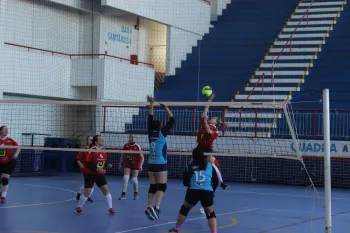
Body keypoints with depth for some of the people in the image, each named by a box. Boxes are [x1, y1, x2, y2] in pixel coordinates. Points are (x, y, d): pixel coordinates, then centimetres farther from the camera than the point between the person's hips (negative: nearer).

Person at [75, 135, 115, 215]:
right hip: (90, 174, -5)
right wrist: (96, 169, -27)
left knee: (106, 189, -8)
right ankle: (79, 207, 21)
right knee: (87, 193, -2)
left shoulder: (103, 150, 4)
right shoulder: (92, 150, -16)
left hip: (100, 174, 5)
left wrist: (107, 165, -5)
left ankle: (110, 208, 0)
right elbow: (87, 163, -19)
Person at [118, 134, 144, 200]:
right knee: (125, 178, -9)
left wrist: (140, 165, -19)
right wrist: (120, 164, 10)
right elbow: (122, 155, 10)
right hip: (127, 165, 2)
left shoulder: (137, 147, -11)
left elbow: (142, 157, -9)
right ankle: (123, 194, -6)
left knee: (134, 179, 1)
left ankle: (136, 194, 22)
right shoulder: (126, 146, -2)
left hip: (135, 165, -2)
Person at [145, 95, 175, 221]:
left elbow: (150, 119, 12)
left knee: (152, 186, 11)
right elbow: (172, 120, -6)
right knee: (162, 186, -7)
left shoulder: (150, 133, 3)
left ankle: (149, 207, 5)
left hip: (151, 163, 6)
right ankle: (156, 207, -23)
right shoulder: (162, 133, -9)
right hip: (160, 164, -6)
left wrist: (151, 105, 12)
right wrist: (166, 108, -2)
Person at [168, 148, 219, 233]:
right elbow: (216, 182, 16)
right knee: (210, 213, 17)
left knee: (184, 209, 26)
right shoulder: (210, 166, 16)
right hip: (208, 193, 0)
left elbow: (185, 183, 16)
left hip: (193, 192, 0)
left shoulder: (190, 167, 15)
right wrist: (212, 191, 33)